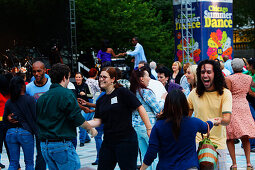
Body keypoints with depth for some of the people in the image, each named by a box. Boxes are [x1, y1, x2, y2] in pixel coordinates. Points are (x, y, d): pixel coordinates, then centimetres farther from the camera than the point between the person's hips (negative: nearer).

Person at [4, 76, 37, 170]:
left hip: (11, 133, 4)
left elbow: (5, 119, 12)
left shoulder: (8, 102, 4)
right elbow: (35, 116, -8)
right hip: (26, 132, -4)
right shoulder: (29, 99, -9)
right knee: (29, 162, 8)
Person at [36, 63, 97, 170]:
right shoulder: (66, 94, -10)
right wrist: (91, 130, 3)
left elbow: (37, 121, 15)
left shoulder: (41, 98, 12)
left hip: (44, 146, 8)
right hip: (61, 145, -8)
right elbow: (77, 119, -12)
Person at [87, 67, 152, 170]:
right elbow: (97, 121, 9)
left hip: (126, 141, -6)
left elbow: (140, 108, -8)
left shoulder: (122, 92, -7)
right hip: (108, 142, 7)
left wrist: (149, 128, -12)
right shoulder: (101, 100, 13)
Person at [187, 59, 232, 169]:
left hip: (218, 143, -1)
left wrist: (219, 120, -37)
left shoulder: (225, 93, -4)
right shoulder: (194, 93, 4)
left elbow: (227, 119, -16)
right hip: (197, 141, 1)